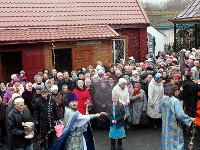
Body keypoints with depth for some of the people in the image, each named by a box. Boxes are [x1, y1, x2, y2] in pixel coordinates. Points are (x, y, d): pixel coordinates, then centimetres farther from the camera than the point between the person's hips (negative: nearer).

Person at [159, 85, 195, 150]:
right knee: (175, 140, 7)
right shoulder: (176, 101, -23)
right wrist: (190, 119, -17)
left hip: (165, 124, 7)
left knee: (166, 137, 21)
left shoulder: (164, 99, -1)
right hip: (174, 125, -7)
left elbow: (161, 109, 13)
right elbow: (180, 114, -27)